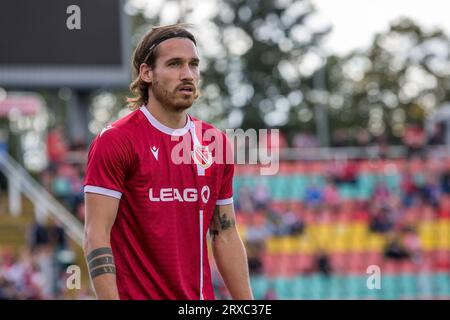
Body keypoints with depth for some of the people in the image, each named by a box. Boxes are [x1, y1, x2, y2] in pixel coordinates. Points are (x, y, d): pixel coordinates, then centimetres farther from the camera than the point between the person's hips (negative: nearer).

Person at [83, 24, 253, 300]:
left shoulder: (216, 142, 10)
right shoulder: (115, 141, -7)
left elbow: (225, 236, 15)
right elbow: (96, 235, -12)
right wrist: (110, 299, -20)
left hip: (202, 297, 6)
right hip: (137, 294, -5)